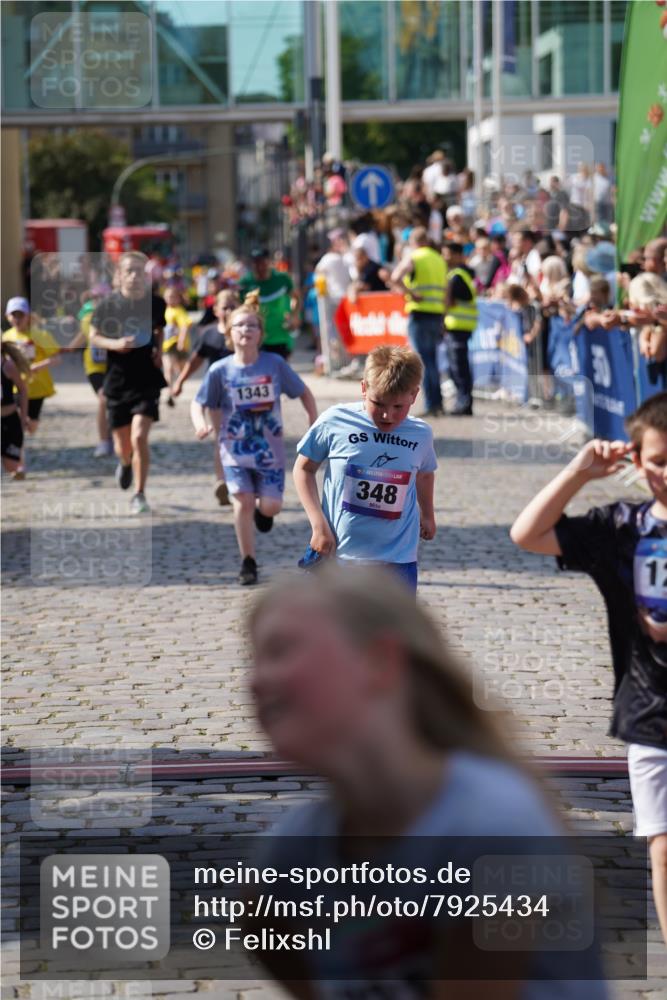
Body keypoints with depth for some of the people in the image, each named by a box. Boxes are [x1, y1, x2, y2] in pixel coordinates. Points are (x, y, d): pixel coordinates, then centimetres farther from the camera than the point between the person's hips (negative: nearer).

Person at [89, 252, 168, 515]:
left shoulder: (155, 303, -2)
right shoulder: (107, 305, -6)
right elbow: (93, 336, 4)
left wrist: (159, 351, 0)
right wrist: (114, 344, -15)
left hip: (147, 382, -1)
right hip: (117, 382, 1)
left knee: (139, 437, -18)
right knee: (122, 447, 10)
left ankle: (139, 495, -6)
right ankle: (126, 463, 49)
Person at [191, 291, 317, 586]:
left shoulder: (275, 364, -8)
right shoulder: (220, 370, -8)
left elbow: (303, 393, 4)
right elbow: (199, 403, 1)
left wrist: (314, 423, -6)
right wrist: (200, 424, -20)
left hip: (269, 449, 1)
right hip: (235, 450, 0)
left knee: (271, 505, -6)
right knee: (243, 501, -13)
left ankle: (263, 510, 35)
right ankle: (248, 562, 4)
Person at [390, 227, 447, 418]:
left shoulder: (412, 258, -4)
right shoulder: (440, 260, 14)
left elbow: (395, 278, -23)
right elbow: (446, 292, 15)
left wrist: (411, 294, -12)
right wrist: (443, 321, 16)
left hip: (419, 313, -6)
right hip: (437, 314, 6)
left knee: (424, 361, -3)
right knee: (432, 360, 16)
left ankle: (432, 404, -7)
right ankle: (438, 403, 16)